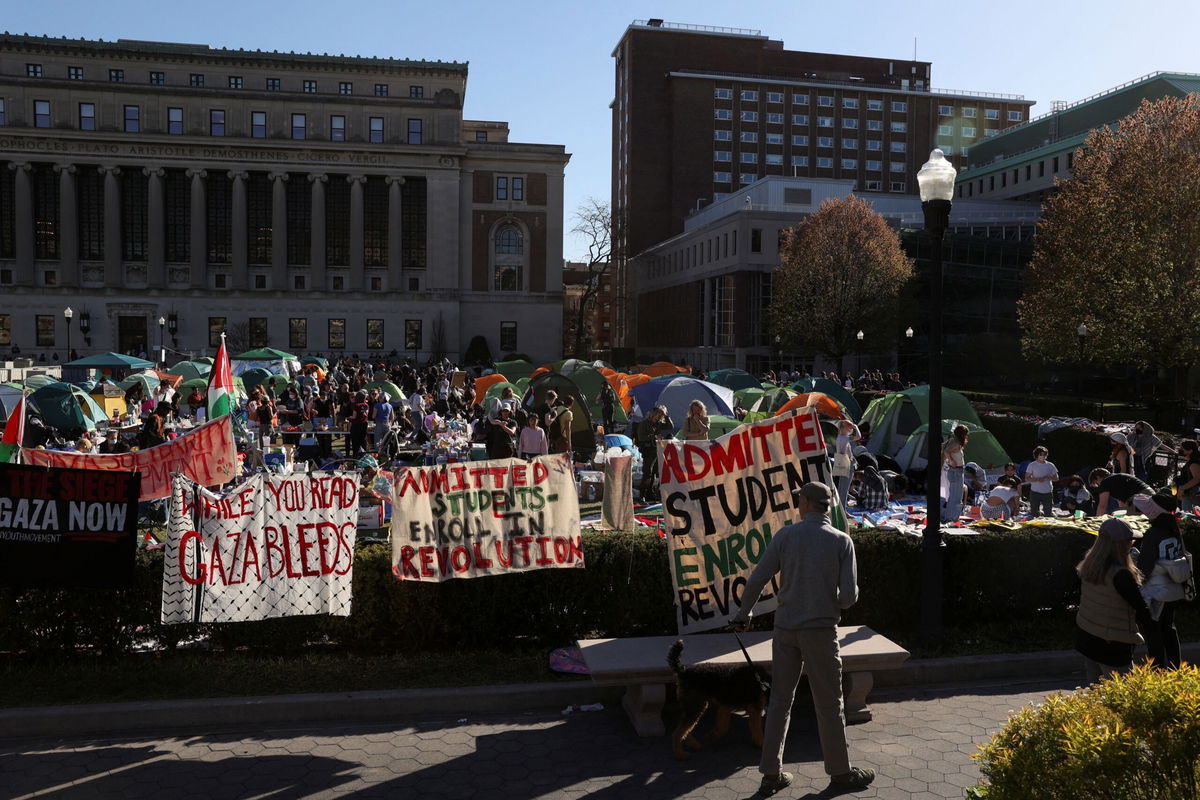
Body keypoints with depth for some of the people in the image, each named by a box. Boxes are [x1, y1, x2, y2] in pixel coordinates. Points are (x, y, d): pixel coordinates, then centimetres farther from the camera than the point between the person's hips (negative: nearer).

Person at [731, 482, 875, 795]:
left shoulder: (785, 535, -3)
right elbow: (849, 596, -7)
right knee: (829, 703, 10)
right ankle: (840, 771, 24)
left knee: (780, 699, 10)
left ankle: (771, 773, 16)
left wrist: (743, 614, 10)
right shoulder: (842, 541, -5)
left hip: (785, 628, 2)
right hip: (821, 629, -2)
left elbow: (757, 580, -5)